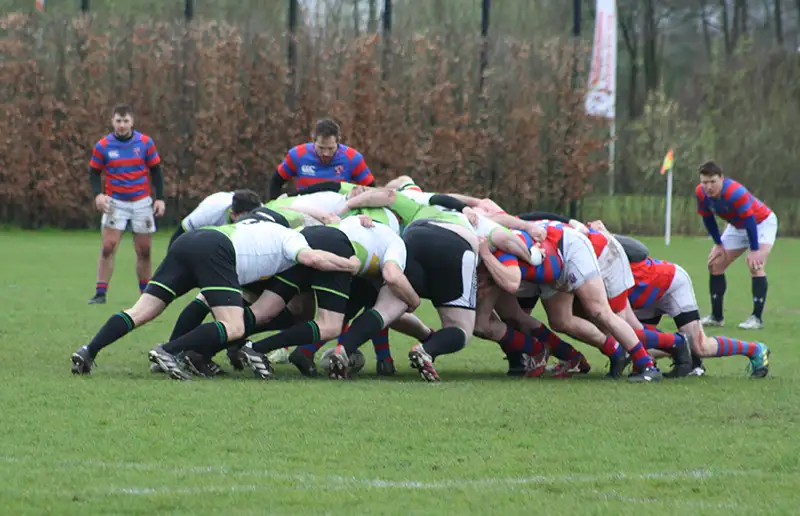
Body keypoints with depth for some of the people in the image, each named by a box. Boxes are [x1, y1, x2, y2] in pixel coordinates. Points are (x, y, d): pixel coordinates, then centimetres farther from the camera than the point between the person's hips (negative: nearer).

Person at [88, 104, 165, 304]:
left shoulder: (145, 142, -3)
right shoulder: (103, 146, -4)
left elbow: (156, 170, 5)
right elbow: (94, 173, 4)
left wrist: (160, 198, -2)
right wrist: (98, 194, -14)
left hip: (142, 203, 1)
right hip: (115, 203, -1)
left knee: (144, 251, 4)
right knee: (108, 248, -12)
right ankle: (100, 293, -9)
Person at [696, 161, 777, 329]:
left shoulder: (735, 192, -39)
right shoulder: (701, 193, -19)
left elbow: (749, 221, -33)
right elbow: (708, 219, -2)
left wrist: (754, 250, -30)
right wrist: (718, 244, 0)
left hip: (762, 223, -7)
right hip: (737, 227, 8)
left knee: (755, 265, -25)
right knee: (715, 264, 5)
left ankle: (757, 318, -23)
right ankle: (716, 317, 15)